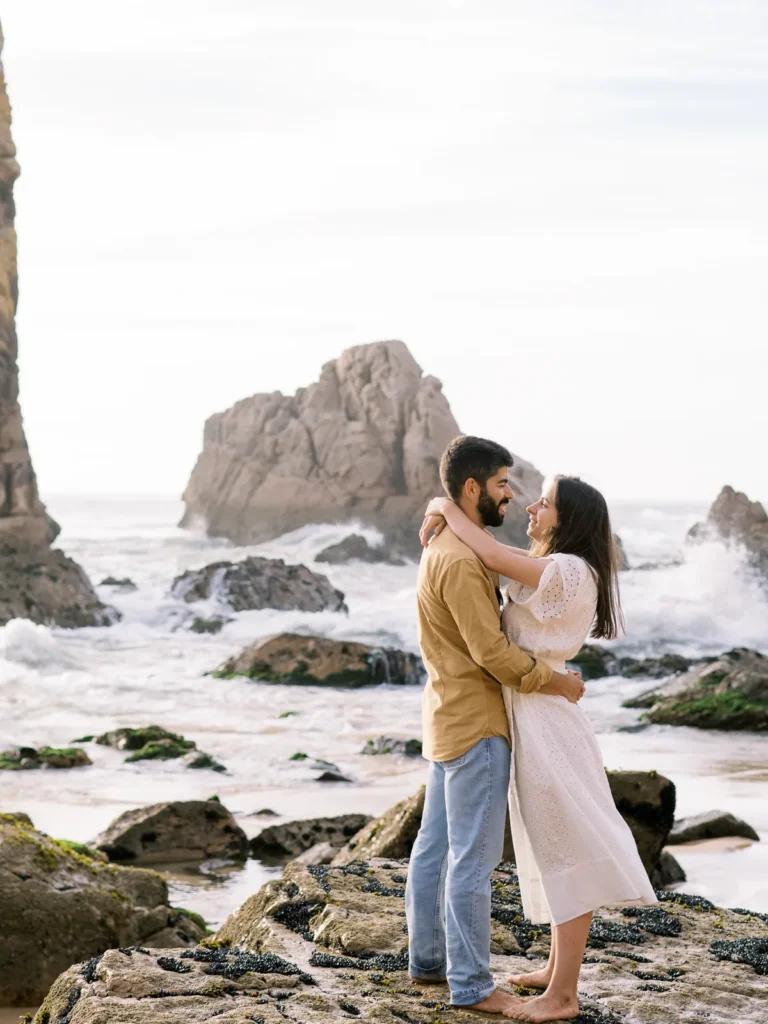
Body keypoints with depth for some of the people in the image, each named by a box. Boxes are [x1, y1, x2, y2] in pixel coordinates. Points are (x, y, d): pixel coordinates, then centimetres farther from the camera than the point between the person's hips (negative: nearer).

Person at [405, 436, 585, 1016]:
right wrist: (556, 684, -11)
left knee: (436, 846, 15)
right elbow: (491, 652, -22)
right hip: (476, 725, -10)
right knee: (475, 857, -5)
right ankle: (471, 984, -1)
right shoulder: (460, 561, -21)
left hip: (450, 719, 10)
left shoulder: (446, 549, 12)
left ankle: (428, 960, 24)